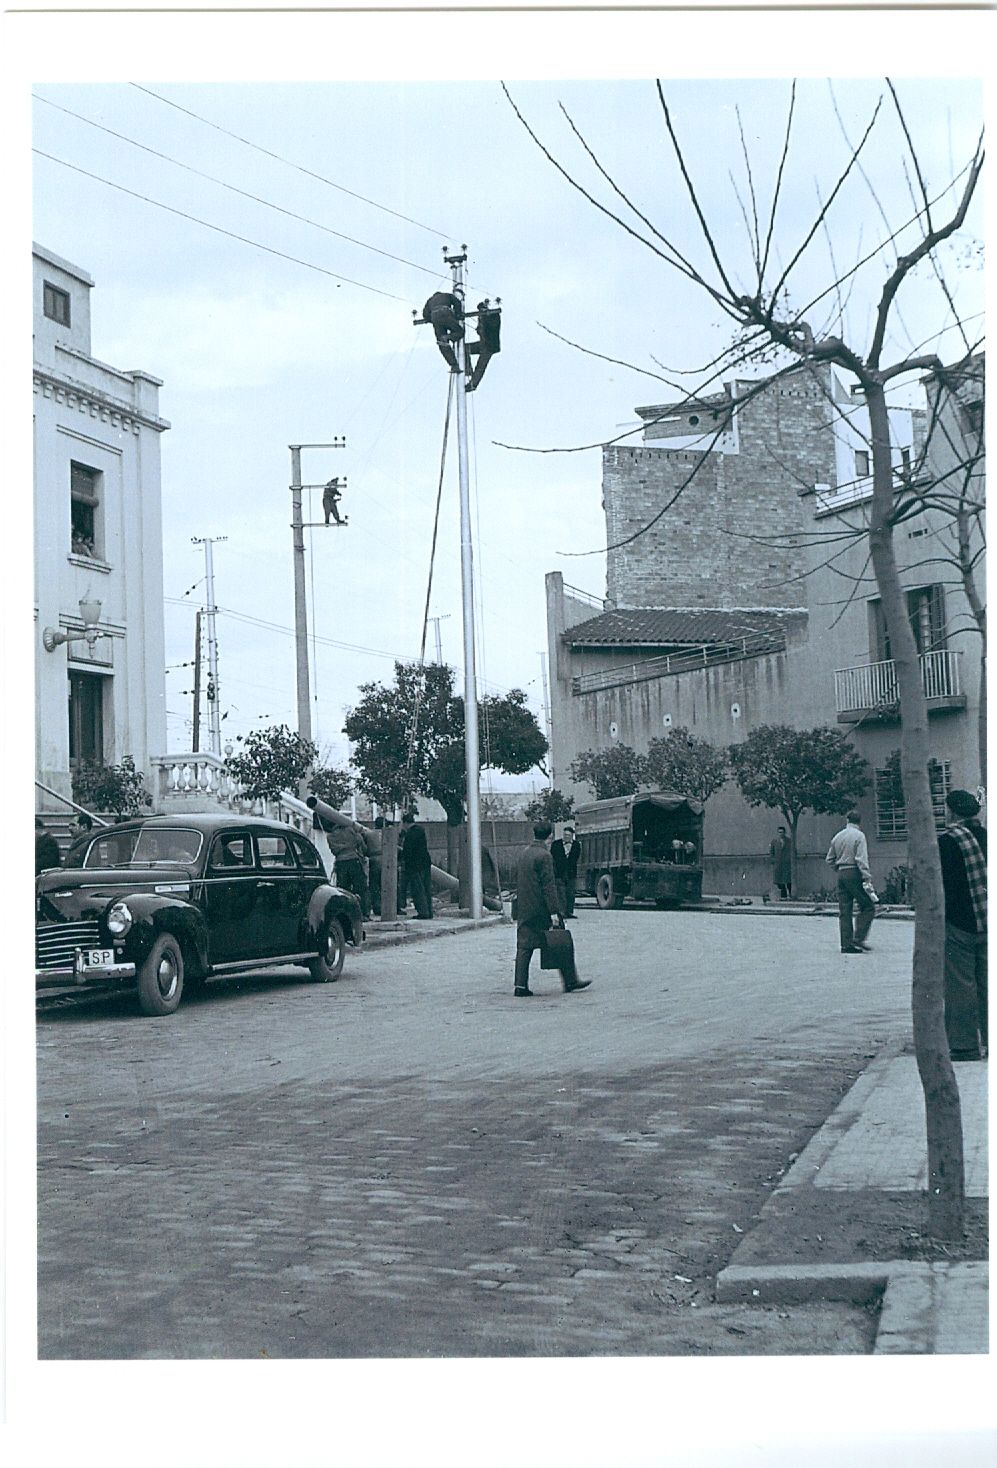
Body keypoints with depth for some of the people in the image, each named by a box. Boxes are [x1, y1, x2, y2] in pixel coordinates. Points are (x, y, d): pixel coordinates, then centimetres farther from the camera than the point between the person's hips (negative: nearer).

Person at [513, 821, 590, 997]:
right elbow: (548, 885, -18)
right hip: (542, 909, -7)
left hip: (525, 910, 7)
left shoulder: (525, 854, 10)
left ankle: (520, 985, -2)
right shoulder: (544, 855, -14)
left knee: (524, 946, 5)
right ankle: (570, 981, 12)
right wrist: (554, 912, -18)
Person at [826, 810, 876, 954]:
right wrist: (867, 877, -17)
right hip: (854, 873, -7)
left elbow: (829, 859, 17)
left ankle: (846, 944, 5)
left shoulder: (837, 837, 13)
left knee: (844, 911, 6)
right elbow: (862, 859, -15)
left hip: (841, 874, 7)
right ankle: (858, 938, -11)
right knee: (868, 907, 0)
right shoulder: (859, 835, -6)